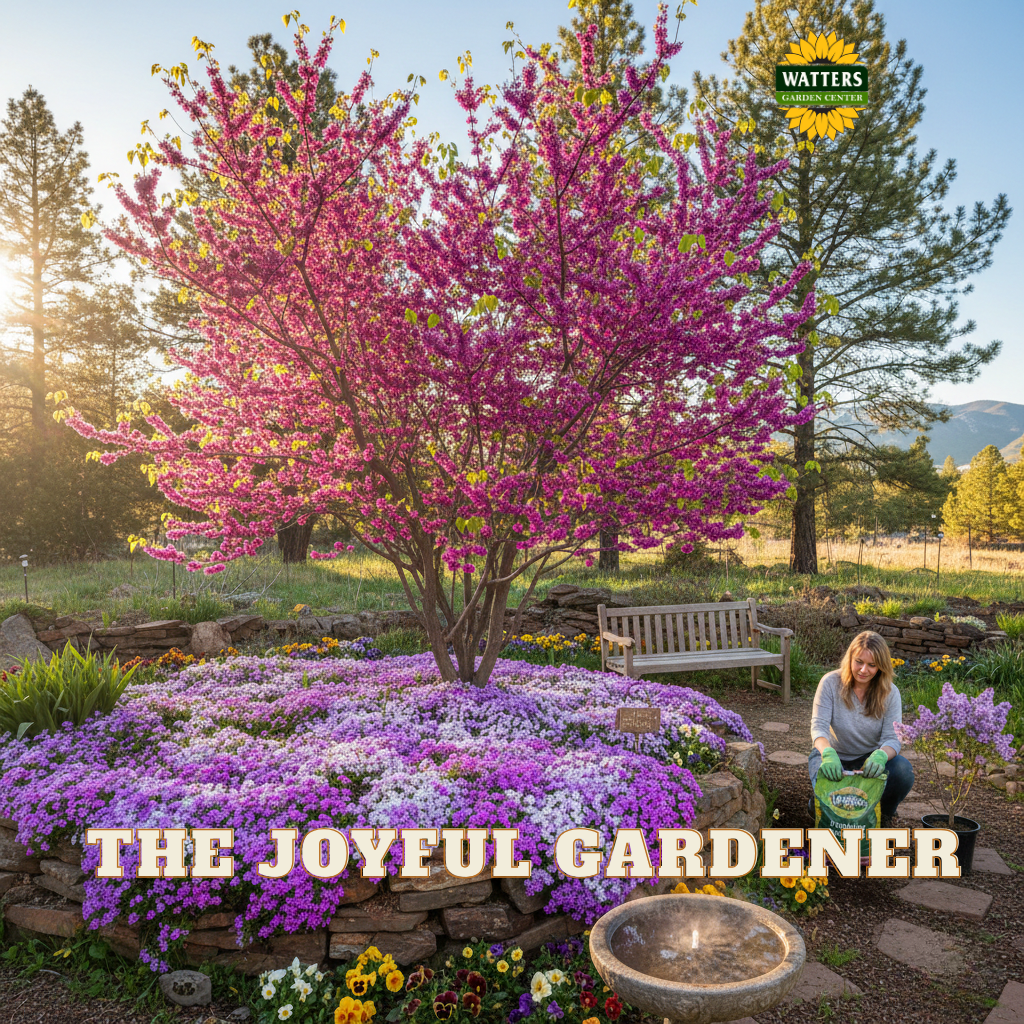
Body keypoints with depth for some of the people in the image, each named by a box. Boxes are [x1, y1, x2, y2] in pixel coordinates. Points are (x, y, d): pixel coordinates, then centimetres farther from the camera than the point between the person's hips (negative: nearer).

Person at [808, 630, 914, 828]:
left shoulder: (890, 693, -10)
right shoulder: (831, 683, -15)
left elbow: (892, 738, -17)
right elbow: (818, 726, -21)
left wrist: (881, 755, -42)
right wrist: (828, 752, -43)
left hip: (869, 759, 2)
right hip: (833, 757, -2)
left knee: (903, 770, -29)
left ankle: (885, 814, 4)